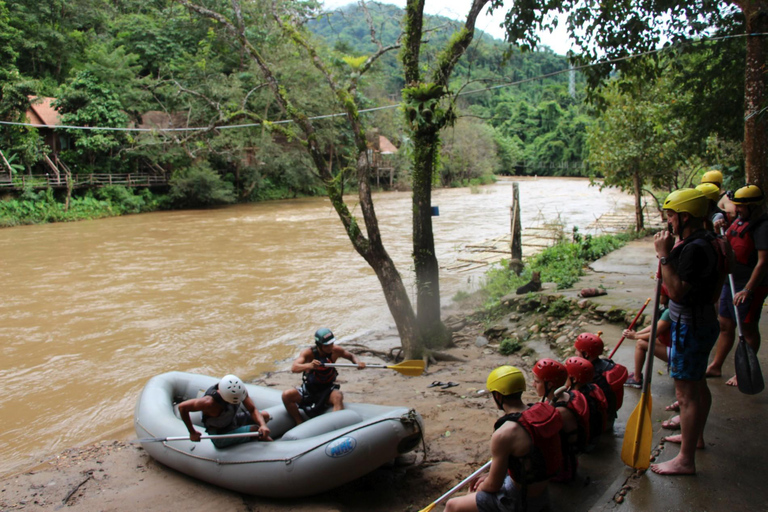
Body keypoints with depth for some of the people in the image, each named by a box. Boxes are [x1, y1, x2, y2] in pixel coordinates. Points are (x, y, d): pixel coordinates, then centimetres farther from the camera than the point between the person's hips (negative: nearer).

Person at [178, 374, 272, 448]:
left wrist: (263, 425, -33)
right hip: (220, 437, -7)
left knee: (265, 415, 4)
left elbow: (252, 409, -14)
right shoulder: (210, 402, -37)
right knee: (257, 430, -22)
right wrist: (192, 433, -20)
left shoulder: (238, 389, -20)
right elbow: (182, 407, -30)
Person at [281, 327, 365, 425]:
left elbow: (351, 356, 7)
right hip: (309, 391, 0)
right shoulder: (309, 353, -19)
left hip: (327, 390, 0)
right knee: (287, 395, -24)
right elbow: (294, 368, -33)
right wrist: (309, 365, -53)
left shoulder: (335, 351, -11)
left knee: (338, 396, -33)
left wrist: (357, 362, -17)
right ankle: (300, 423, -11)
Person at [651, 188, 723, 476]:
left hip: (691, 328, -11)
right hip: (700, 323, 11)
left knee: (686, 393, -4)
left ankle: (686, 460, 5)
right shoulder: (705, 241, 9)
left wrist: (664, 255, -26)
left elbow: (676, 290, -29)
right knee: (697, 385, 24)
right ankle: (695, 436, 43)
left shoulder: (695, 248, -25)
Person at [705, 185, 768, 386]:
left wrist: (747, 290, -28)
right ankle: (715, 367, 26)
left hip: (751, 286, -9)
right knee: (725, 324, 15)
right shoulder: (740, 221, 9)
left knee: (748, 328, 4)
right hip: (731, 282, 9)